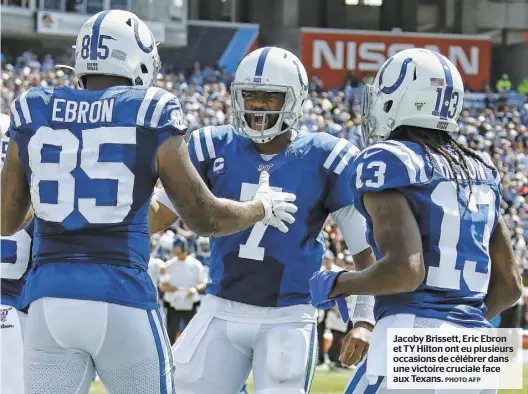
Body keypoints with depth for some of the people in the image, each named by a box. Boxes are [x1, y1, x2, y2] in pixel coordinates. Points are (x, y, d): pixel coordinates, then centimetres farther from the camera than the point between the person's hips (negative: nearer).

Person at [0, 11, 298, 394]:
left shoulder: (32, 113, 7)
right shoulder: (150, 118, -1)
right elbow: (205, 218, 4)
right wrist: (262, 208, 23)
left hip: (49, 299, 3)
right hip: (122, 298, -2)